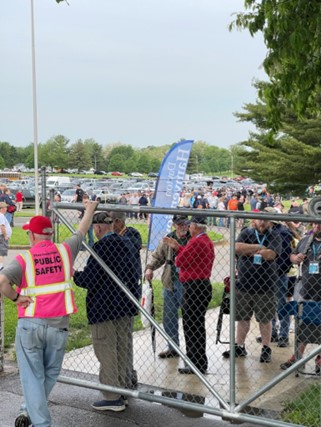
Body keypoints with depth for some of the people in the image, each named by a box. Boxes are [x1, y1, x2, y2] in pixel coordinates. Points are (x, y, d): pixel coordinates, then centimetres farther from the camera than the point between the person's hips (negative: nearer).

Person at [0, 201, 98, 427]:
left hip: (30, 324, -1)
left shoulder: (24, 259, -5)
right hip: (58, 324, 1)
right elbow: (81, 232, 20)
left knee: (32, 376, 8)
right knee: (50, 374, 17)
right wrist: (90, 209, 35)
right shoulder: (64, 251, 1)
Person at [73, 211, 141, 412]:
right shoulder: (127, 243, 7)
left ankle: (112, 398, 5)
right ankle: (121, 391, 27)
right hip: (126, 305, 8)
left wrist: (73, 275, -1)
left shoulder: (102, 247, -19)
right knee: (122, 350, 17)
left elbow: (89, 279, -19)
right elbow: (136, 273, 15)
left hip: (105, 308, -8)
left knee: (106, 351, 1)